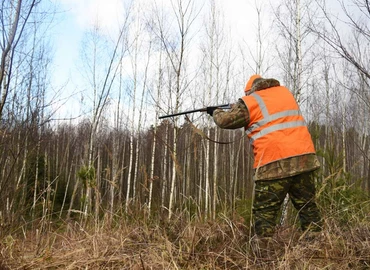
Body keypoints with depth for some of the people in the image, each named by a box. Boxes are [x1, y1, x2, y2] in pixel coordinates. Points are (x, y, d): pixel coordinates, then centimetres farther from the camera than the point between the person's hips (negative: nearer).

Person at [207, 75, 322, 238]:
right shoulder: (284, 92, 18)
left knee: (264, 214, 3)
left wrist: (216, 112, 30)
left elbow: (225, 121, 9)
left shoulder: (250, 102, 2)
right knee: (308, 207, 13)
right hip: (304, 158, 6)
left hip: (275, 165, -5)